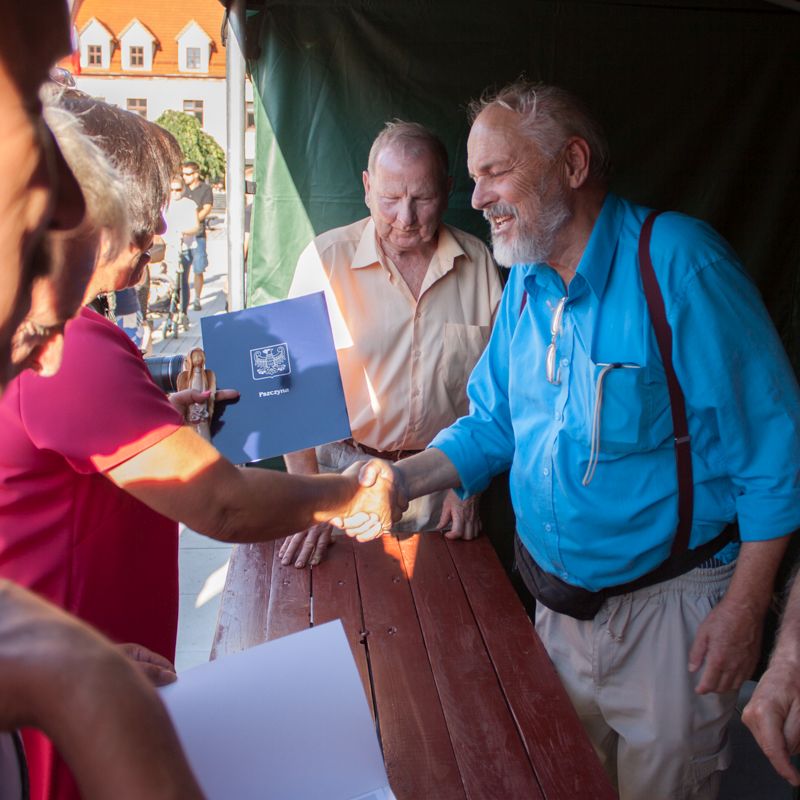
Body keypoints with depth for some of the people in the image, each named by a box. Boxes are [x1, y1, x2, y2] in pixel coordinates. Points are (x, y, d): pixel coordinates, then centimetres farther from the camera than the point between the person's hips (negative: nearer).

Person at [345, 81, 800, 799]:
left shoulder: (679, 264, -20)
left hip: (670, 605, -6)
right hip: (562, 599, 6)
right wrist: (403, 480, -6)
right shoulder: (525, 283, 2)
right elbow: (493, 422, 10)